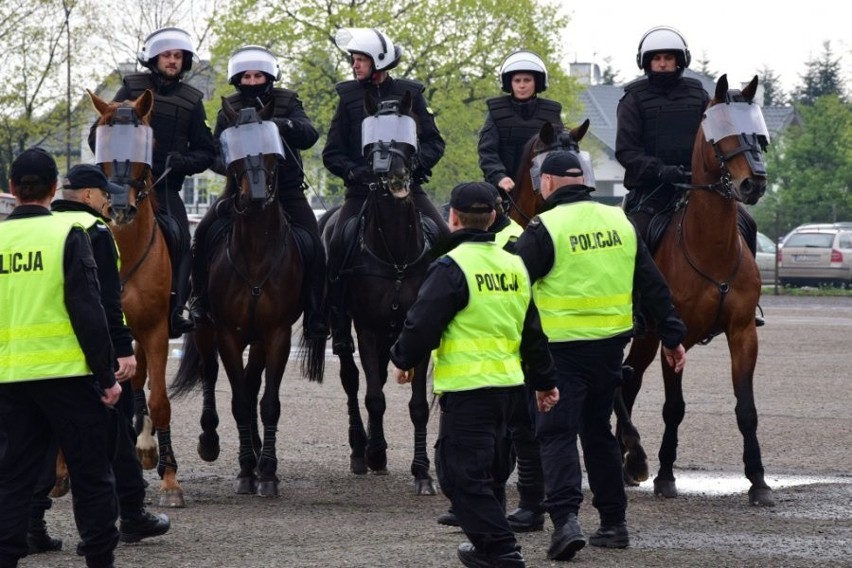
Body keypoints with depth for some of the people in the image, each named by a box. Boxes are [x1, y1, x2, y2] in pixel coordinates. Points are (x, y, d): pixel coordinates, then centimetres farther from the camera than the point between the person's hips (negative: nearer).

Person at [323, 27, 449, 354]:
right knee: (338, 247, -22)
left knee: (445, 240, -16)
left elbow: (434, 142, 9)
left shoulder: (409, 94, 9)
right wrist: (353, 171, -11)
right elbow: (332, 153, 9)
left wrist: (416, 162, -12)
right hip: (362, 189, -1)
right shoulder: (349, 97, 10)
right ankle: (340, 331, -15)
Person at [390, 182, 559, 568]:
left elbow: (422, 323, -14)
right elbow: (533, 332, 17)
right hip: (510, 384, 8)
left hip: (466, 387, -8)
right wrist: (545, 381, 26)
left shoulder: (451, 268, -14)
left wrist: (403, 361, 4)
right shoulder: (514, 266, 11)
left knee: (462, 473, -4)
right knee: (490, 469, 21)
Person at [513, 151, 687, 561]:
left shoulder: (544, 229, -11)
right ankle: (614, 523, 22)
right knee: (598, 431, 18)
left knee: (557, 433, -4)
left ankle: (566, 519, -20)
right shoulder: (619, 222, 7)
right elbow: (654, 286, 11)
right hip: (611, 346, 6)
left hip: (562, 348, -6)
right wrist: (672, 336, 17)